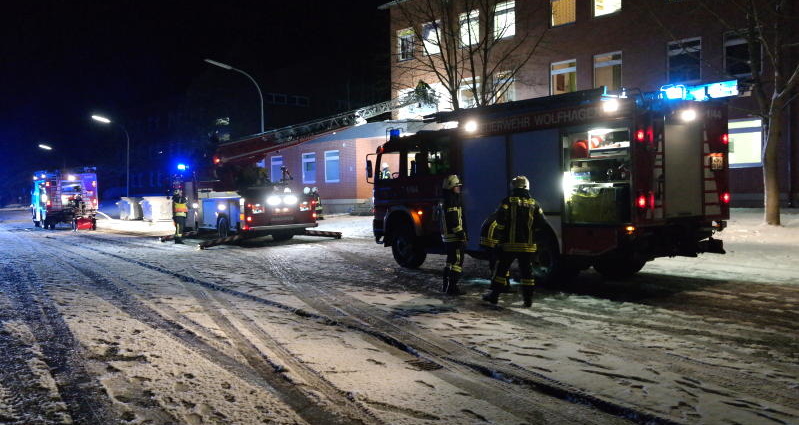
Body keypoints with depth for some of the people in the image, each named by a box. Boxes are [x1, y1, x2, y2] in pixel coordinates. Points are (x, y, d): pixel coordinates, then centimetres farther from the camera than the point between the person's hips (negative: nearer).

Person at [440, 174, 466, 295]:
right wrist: (462, 236, -21)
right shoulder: (452, 202, -16)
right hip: (454, 238, -11)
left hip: (447, 237, 11)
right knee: (457, 262, -7)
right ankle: (452, 288, -7)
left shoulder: (446, 202, 17)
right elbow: (455, 222, -23)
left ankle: (446, 286, 23)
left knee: (450, 261, 17)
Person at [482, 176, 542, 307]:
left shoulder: (508, 201, -7)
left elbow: (500, 220, -14)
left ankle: (494, 295, 10)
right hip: (528, 244, 3)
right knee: (526, 271, 8)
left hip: (509, 243, -3)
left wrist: (501, 233, 2)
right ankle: (528, 298, 9)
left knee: (501, 269, 6)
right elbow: (539, 222, 6)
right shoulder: (534, 204, 5)